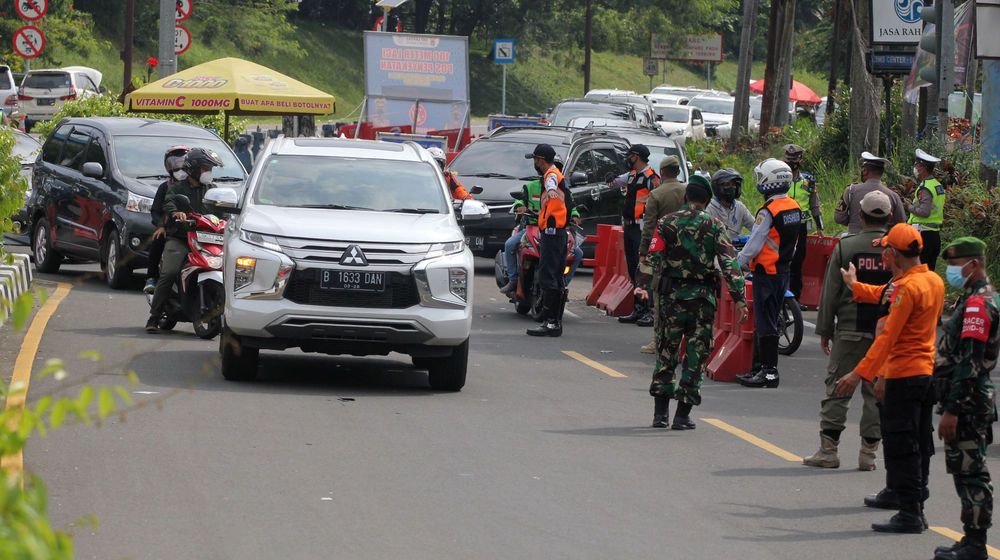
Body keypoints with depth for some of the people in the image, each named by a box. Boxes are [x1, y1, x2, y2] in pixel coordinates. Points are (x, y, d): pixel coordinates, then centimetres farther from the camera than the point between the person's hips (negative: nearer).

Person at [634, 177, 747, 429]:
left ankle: (661, 411, 11)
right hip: (703, 298, -1)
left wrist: (642, 284, -9)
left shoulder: (667, 223, 1)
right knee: (696, 356, 6)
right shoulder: (714, 226, 0)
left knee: (666, 353, 12)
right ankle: (683, 414, 4)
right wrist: (740, 298, -6)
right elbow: (730, 264, -6)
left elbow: (654, 256, -8)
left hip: (672, 295, 1)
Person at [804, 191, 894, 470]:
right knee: (877, 392, 6)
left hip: (850, 330, -1)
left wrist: (824, 329, 8)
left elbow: (830, 292, -1)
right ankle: (868, 452, 7)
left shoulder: (845, 247, -3)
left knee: (837, 388, 5)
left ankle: (828, 450, 3)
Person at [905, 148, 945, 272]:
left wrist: (910, 207, -6)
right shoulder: (938, 185, 15)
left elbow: (924, 212, -23)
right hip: (935, 233, 9)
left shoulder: (925, 188, -14)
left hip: (923, 234, -9)